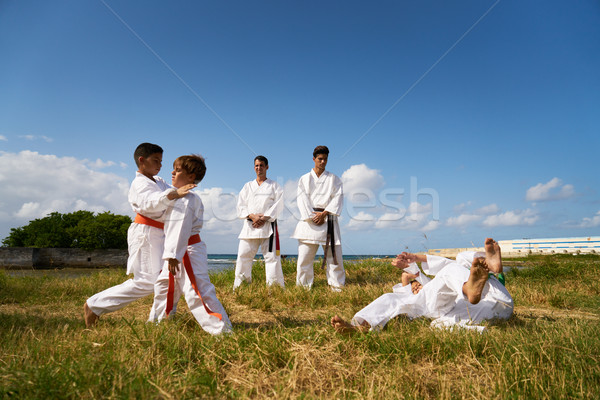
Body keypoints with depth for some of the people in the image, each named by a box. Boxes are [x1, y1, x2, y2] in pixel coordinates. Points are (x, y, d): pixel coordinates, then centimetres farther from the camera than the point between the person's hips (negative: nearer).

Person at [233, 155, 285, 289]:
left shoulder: (274, 186, 10)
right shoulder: (247, 186, 18)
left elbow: (278, 205, -1)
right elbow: (241, 206, 8)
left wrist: (264, 218, -13)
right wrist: (252, 216, -10)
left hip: (268, 225, -2)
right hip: (250, 225, 3)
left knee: (271, 256, -6)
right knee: (244, 255, 0)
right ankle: (239, 287, 10)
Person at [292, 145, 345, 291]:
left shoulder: (334, 179, 14)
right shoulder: (304, 179, 13)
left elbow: (338, 198, 2)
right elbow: (302, 200, 3)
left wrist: (324, 213, -11)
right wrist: (313, 216, -10)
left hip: (328, 218, 0)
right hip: (309, 220, 0)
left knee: (334, 255, -1)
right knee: (304, 255, -2)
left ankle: (337, 287, 9)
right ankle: (303, 287, 7)